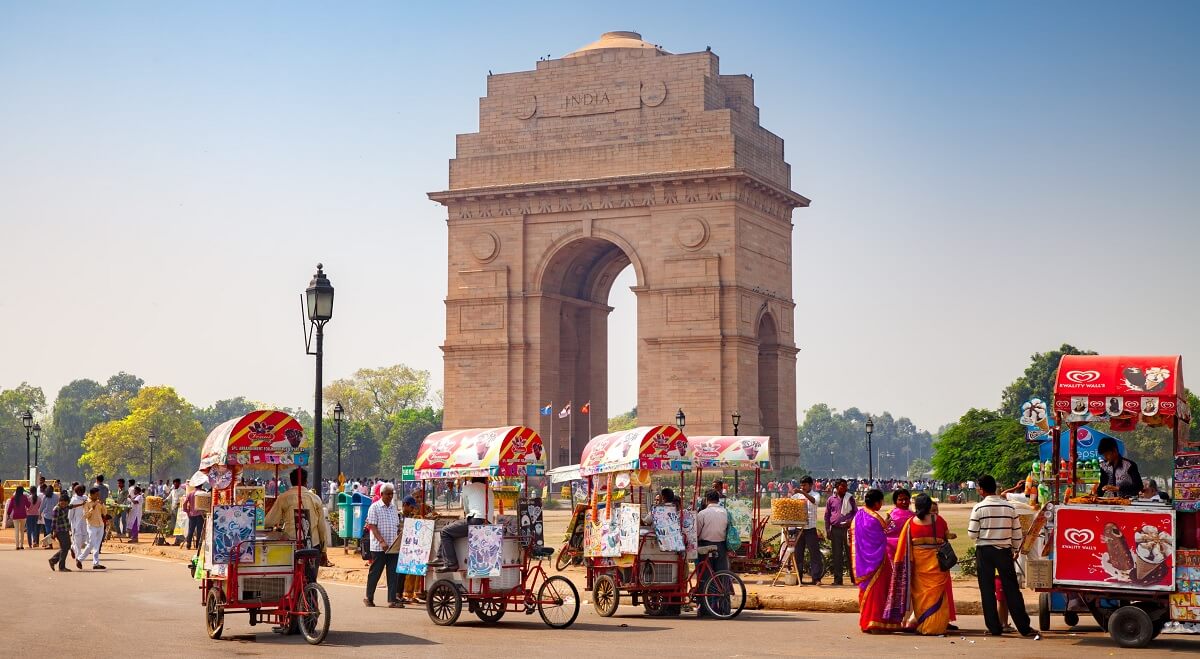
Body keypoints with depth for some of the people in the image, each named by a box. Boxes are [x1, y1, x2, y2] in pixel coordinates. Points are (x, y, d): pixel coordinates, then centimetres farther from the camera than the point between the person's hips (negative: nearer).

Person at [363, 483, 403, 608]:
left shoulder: (393, 508, 14)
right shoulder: (374, 507, -5)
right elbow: (372, 526, -11)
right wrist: (382, 541, -20)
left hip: (393, 547, 5)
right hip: (378, 547, -5)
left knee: (393, 573, 1)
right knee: (375, 572, 3)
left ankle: (392, 600, 1)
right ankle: (369, 598, 17)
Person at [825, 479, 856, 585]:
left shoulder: (850, 498, 6)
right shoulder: (831, 499, 7)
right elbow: (827, 515, 12)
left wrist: (851, 520, -11)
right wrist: (827, 530, 6)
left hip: (848, 529, -1)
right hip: (835, 529, 1)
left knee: (850, 553, -2)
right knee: (837, 555, 3)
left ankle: (854, 578, 3)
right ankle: (837, 579, 8)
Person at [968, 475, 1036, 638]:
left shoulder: (979, 508, -9)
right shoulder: (1009, 507, 0)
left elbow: (972, 534, -7)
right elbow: (1017, 534, 2)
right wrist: (1014, 550, 16)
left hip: (984, 551, -2)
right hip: (1004, 551, 2)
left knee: (987, 590, 5)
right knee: (1012, 590, 4)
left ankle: (994, 627, 5)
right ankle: (1024, 628, 1)